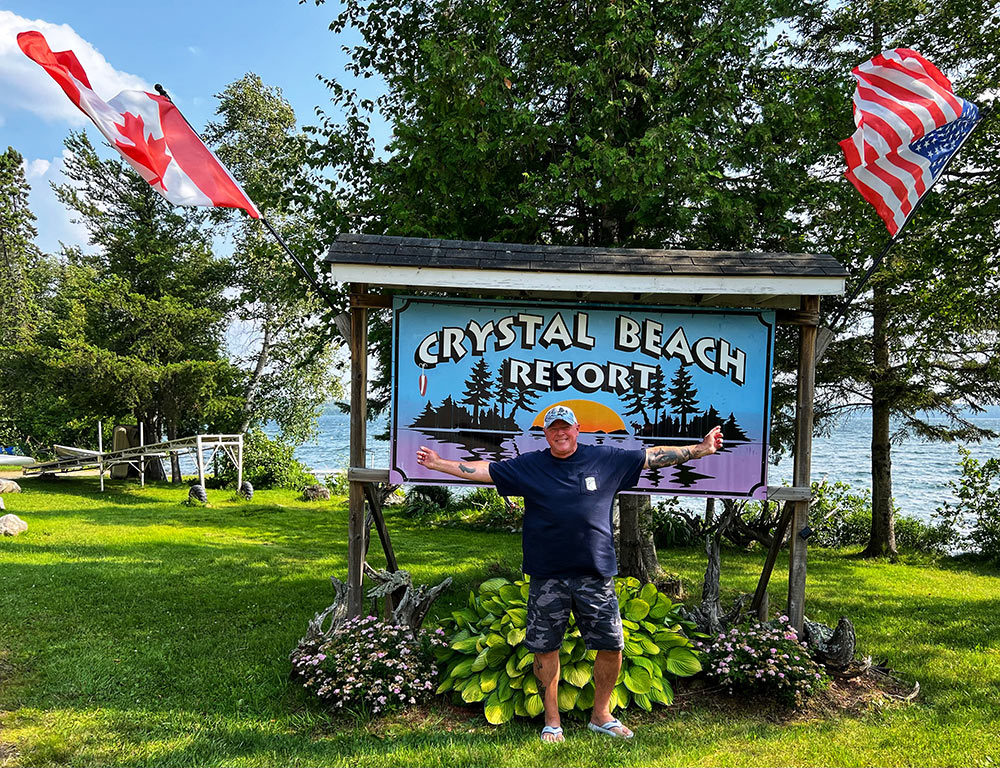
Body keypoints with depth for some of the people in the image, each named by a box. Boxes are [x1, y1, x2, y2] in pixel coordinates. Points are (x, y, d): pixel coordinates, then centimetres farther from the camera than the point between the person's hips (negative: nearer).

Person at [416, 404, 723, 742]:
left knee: (612, 646, 5)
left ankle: (601, 715, 27)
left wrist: (699, 449, 11)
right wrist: (438, 463, 2)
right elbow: (483, 470, 6)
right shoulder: (528, 466, 5)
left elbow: (653, 456, 11)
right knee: (545, 649, 5)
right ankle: (552, 721, 24)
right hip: (547, 577, 0)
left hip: (596, 574, 1)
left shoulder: (607, 459, 5)